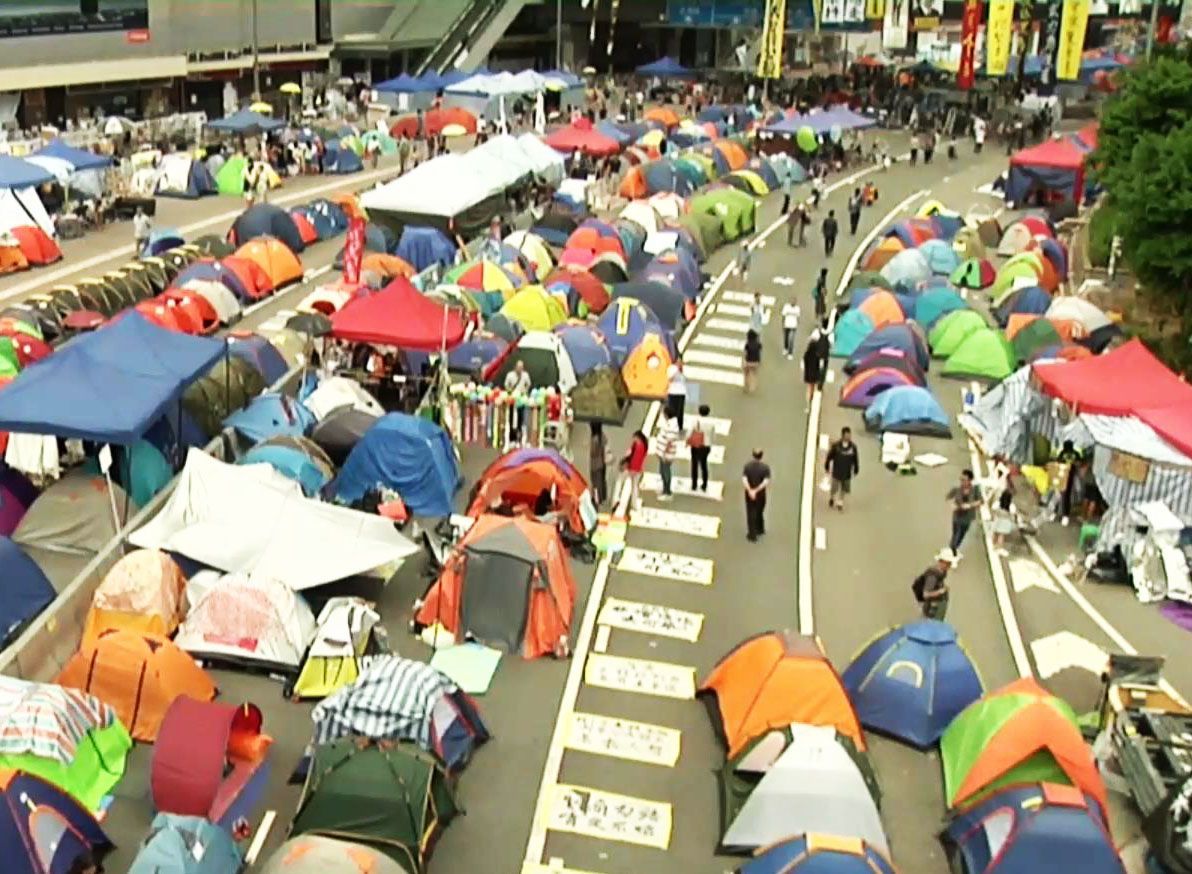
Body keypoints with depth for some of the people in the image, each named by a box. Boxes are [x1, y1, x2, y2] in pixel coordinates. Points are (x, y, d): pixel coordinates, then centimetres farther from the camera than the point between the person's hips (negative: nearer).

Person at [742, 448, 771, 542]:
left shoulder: (747, 465, -12)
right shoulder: (765, 467, -16)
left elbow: (744, 479, -21)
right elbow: (766, 482, -24)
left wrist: (750, 490, -24)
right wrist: (756, 490, -21)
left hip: (749, 493, 0)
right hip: (760, 493, 0)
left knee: (750, 513, 10)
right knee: (759, 512, 22)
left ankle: (752, 535, 13)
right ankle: (760, 530, 41)